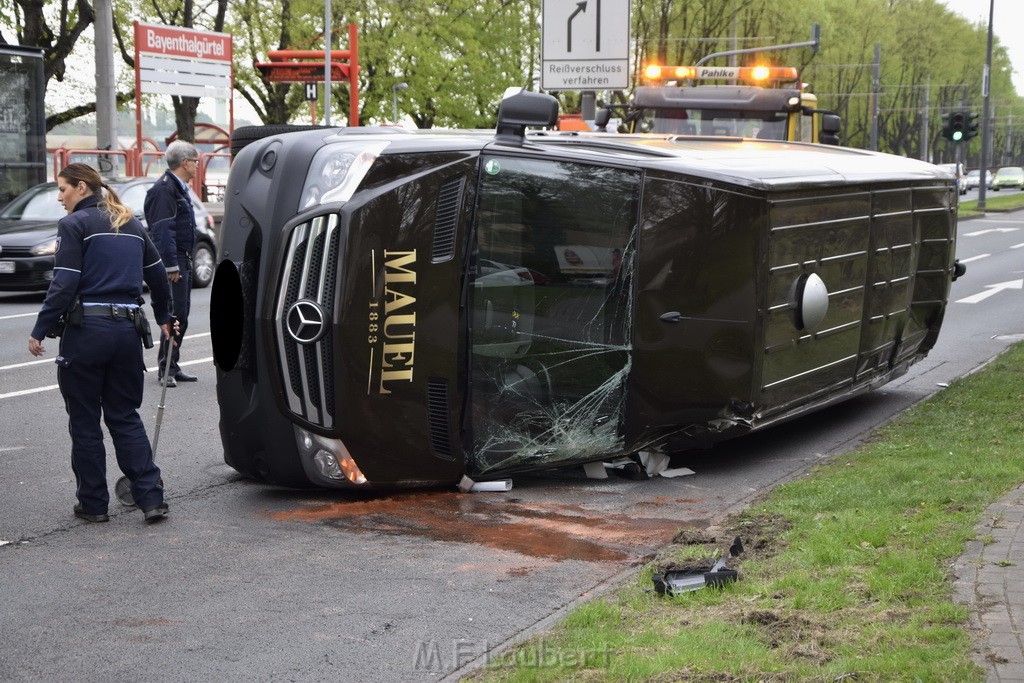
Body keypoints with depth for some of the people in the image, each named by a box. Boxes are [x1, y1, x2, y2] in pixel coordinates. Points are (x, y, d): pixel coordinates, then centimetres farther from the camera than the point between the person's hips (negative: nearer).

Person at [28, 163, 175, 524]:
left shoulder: (74, 225, -6)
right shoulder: (131, 224, 15)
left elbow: (64, 284, -13)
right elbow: (157, 275, 22)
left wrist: (40, 331, -10)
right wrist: (163, 318, 35)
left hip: (86, 330, -6)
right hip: (127, 329, 6)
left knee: (84, 421, 6)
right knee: (125, 417, 12)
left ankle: (93, 503, 12)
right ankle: (151, 498, 2)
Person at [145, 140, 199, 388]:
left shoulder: (178, 188, 17)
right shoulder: (164, 189, -15)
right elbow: (163, 231, -20)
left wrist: (184, 262, 19)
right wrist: (172, 265, -22)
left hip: (182, 261, 10)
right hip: (173, 260, -10)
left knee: (180, 315, 12)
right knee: (176, 315, -9)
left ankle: (171, 367, 19)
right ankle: (166, 368, -4)